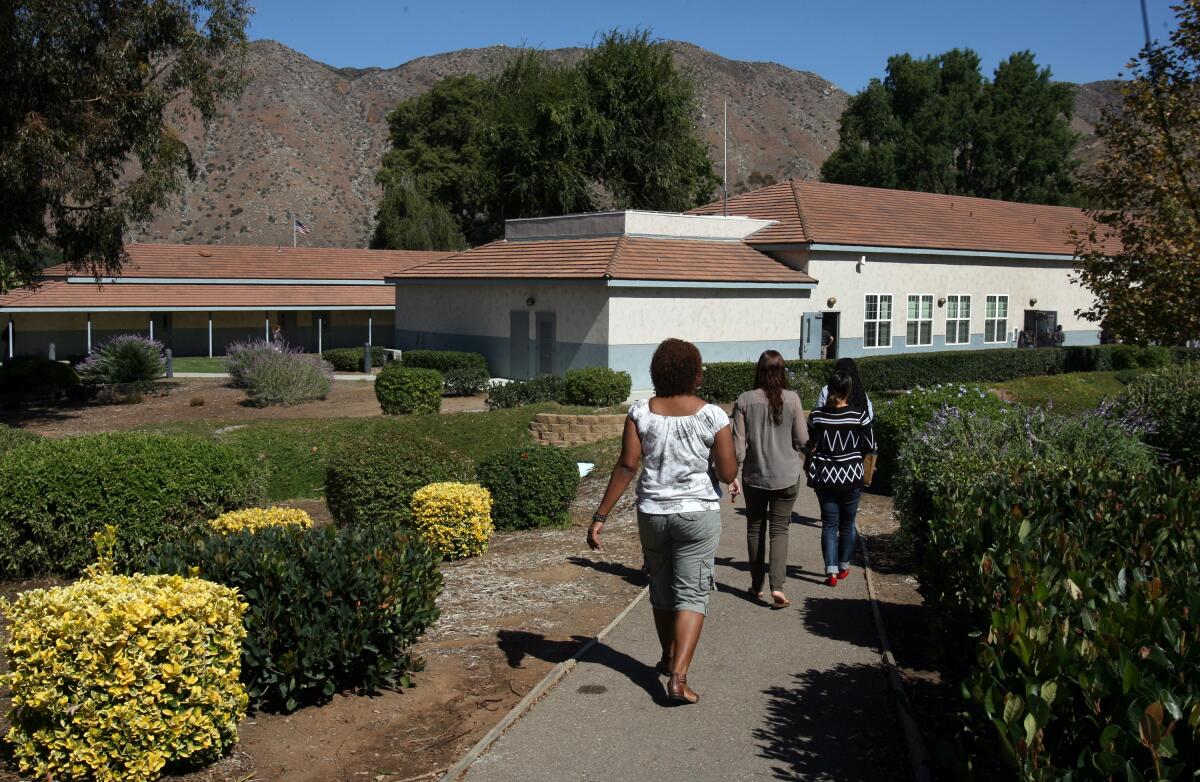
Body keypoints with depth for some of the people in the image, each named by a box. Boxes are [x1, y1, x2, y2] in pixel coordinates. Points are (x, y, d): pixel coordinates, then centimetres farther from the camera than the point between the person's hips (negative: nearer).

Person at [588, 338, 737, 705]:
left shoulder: (641, 412, -6)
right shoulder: (713, 416, -10)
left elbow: (626, 465, -11)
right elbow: (727, 474, -11)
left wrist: (600, 516, -9)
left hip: (652, 513, 3)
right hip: (698, 514, -2)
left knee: (661, 589, 20)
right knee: (691, 595, 3)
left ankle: (668, 657, 39)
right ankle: (678, 677, -8)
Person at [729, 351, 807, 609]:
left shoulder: (744, 401, -7)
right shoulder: (792, 399, -8)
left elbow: (738, 442, -6)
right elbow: (802, 439, -4)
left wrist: (734, 475, 0)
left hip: (754, 476, 1)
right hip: (786, 476, -1)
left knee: (755, 529, 15)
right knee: (779, 530, 5)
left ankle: (757, 585, 23)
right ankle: (777, 587, -8)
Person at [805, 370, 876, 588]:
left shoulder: (817, 415, -8)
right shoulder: (859, 415, -11)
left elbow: (808, 444, -1)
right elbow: (870, 447, -4)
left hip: (825, 477, 0)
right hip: (851, 477, 0)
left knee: (829, 524, 7)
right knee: (847, 524, 17)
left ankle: (831, 572, -2)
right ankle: (843, 567, 29)